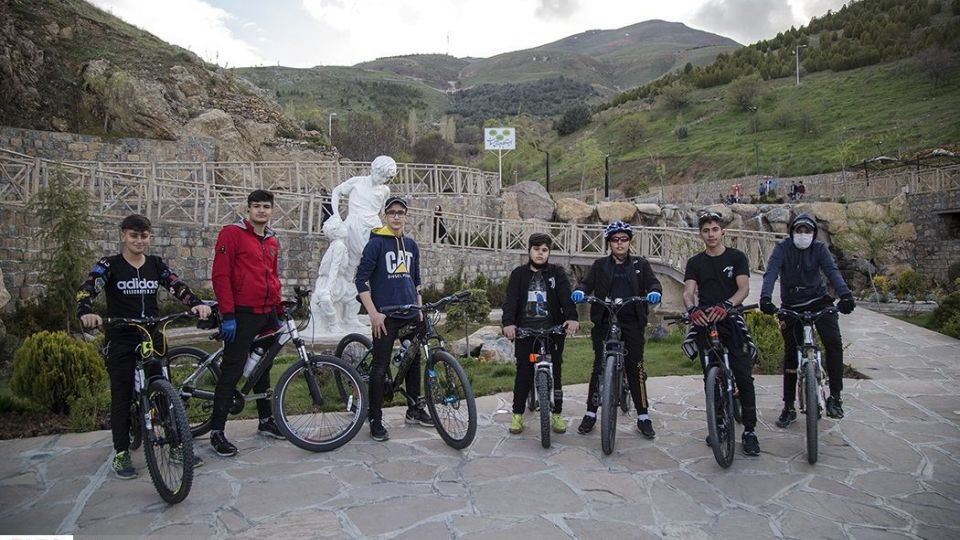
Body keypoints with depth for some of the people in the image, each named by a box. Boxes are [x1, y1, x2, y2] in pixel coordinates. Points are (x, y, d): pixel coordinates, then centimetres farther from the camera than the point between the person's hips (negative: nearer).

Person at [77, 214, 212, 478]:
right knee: (122, 396, 3)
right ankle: (121, 454, 14)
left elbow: (177, 285, -8)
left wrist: (197, 303, -29)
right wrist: (86, 312, -40)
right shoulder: (109, 265, -3)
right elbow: (87, 290, -18)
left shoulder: (156, 264, 6)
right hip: (121, 342, -3)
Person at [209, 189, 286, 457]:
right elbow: (220, 275, -12)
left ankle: (266, 420, 28)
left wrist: (279, 312, 17)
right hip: (242, 315, -7)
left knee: (263, 368, 16)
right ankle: (217, 431, 3)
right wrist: (228, 315, -17)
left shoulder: (272, 241, 14)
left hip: (267, 315, 7)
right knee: (232, 372, -5)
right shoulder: (232, 233, -7)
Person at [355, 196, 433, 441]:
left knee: (414, 361, 13)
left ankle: (415, 409, 29)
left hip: (410, 315, 6)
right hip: (385, 317, -6)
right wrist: (374, 313, -14)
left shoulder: (411, 245, 12)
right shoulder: (376, 243, -6)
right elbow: (361, 279, -9)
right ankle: (376, 420, 7)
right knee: (380, 367, -1)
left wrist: (420, 308, 14)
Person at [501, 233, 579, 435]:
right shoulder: (519, 274, 5)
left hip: (552, 330, 0)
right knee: (524, 373, 3)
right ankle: (517, 414, 15)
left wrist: (572, 318, -29)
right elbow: (510, 299, -7)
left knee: (555, 372, 3)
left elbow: (566, 296, -10)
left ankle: (557, 415, 15)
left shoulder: (557, 273, 5)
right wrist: (508, 323, -24)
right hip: (524, 330, 0)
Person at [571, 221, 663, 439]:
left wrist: (654, 292, -21)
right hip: (604, 322, 0)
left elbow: (653, 282, 2)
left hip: (632, 323, 0)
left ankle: (643, 416, 10)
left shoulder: (640, 264, 12)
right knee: (599, 368, 3)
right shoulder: (600, 265, 12)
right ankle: (591, 413, 13)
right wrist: (579, 291, -21)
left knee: (636, 368, 0)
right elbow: (587, 282, 2)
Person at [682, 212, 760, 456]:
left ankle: (749, 430, -3)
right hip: (705, 324, 2)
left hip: (731, 321, -2)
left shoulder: (736, 257, 5)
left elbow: (744, 287, -8)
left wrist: (726, 305, -29)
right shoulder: (695, 262, 10)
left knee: (743, 377, -8)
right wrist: (692, 309, -28)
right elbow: (688, 292, -4)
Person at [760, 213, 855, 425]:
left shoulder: (819, 248, -4)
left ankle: (835, 396, -11)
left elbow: (832, 271, -20)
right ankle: (788, 407, 13)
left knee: (833, 342, -23)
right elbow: (771, 272, -22)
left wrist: (845, 294, -39)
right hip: (792, 306, 0)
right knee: (790, 354, 4)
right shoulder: (782, 249, -7)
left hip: (818, 301, 0)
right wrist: (765, 297, -40)